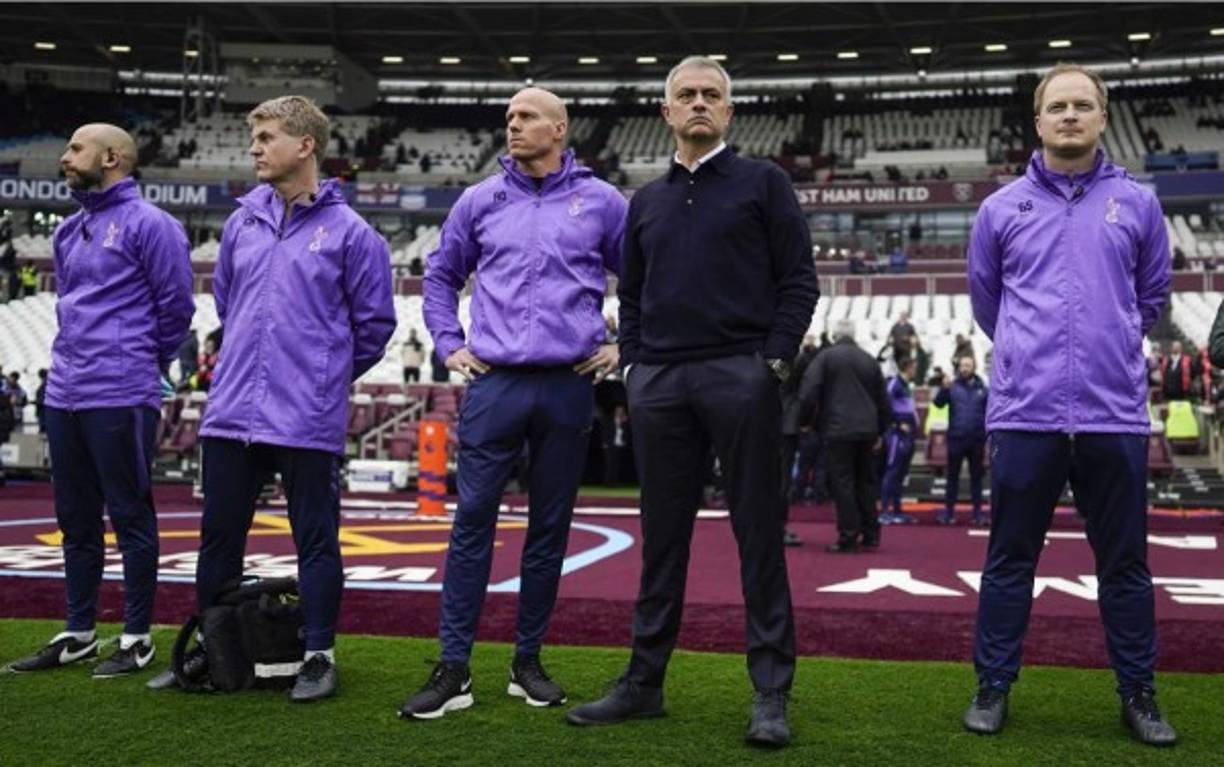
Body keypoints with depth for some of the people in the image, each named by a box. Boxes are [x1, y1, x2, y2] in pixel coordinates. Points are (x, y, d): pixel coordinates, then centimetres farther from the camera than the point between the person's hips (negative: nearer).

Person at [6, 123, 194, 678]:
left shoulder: (148, 225, -8)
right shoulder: (68, 232, 15)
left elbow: (176, 305, -7)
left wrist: (141, 365, 3)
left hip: (120, 399, -8)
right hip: (63, 396, 8)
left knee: (130, 517, 0)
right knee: (76, 520, 14)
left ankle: (137, 639, 10)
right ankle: (78, 634, 25)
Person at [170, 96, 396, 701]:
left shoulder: (349, 232, -4)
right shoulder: (242, 222, 11)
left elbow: (375, 323, 0)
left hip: (307, 421, -5)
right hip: (231, 414, 5)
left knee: (316, 540, 4)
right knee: (218, 537, 13)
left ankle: (319, 657, 16)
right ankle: (208, 649, 28)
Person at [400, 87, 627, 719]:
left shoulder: (600, 201, 5)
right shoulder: (480, 201, 10)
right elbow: (440, 275, 20)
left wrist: (624, 346, 6)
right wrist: (449, 345, 11)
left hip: (569, 386, 0)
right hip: (493, 384, 1)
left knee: (549, 527, 7)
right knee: (472, 520, -3)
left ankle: (528, 662, 19)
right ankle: (453, 670, 2)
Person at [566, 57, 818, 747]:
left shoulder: (763, 182, 6)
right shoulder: (647, 201, 19)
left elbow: (799, 279, 0)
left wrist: (775, 359, -9)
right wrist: (634, 364, 9)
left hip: (741, 376, -4)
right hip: (659, 382, 4)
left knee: (758, 533, -2)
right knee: (663, 535, 8)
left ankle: (772, 693, 4)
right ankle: (645, 682, 16)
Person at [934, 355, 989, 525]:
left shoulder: (982, 389, 6)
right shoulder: (953, 387, 1)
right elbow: (939, 403, -11)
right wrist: (943, 389, -30)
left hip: (977, 439, 1)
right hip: (956, 438, -1)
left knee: (976, 476, 8)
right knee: (953, 475, 4)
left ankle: (977, 511, 13)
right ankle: (949, 511, 8)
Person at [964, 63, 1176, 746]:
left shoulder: (1137, 203, 7)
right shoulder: (1003, 208, 7)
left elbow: (1152, 296, 19)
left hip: (1116, 415, 1)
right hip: (1024, 414, 0)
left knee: (1125, 563, 9)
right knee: (1010, 560, 6)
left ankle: (1139, 694, 22)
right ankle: (994, 687, 18)